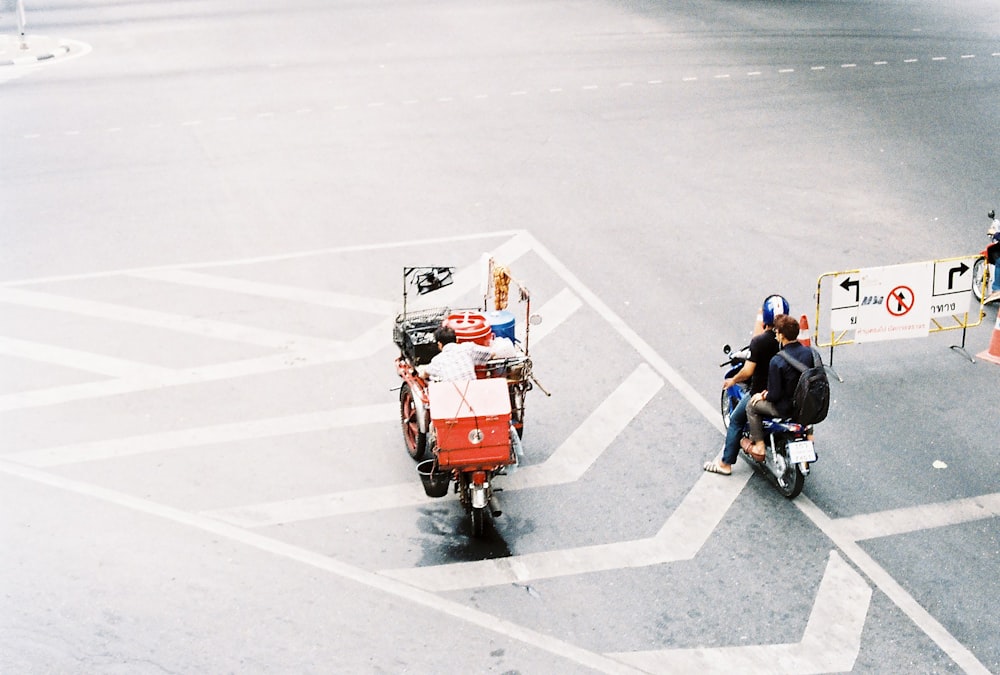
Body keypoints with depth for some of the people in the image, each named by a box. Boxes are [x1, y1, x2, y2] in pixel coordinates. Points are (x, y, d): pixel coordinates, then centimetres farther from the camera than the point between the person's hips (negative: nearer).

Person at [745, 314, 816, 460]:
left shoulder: (777, 361, -27)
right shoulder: (809, 352, -8)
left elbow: (775, 395, -23)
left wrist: (763, 396, 1)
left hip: (786, 409, -7)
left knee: (752, 405, 16)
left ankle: (759, 447, 18)